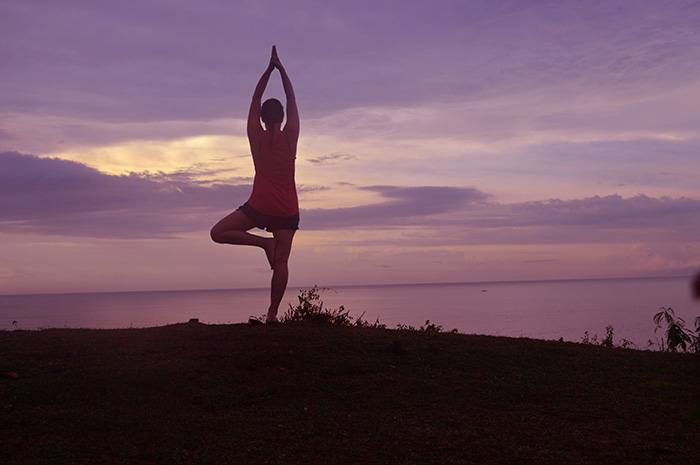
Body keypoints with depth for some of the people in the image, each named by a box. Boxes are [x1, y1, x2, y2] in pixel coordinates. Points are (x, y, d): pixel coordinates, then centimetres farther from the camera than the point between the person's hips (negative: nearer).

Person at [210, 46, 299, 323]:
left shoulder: (256, 136, -2)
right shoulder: (290, 136, -2)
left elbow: (255, 99, 5)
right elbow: (291, 99, 7)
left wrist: (269, 69, 6)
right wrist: (281, 68, 9)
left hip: (259, 207, -2)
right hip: (287, 210, 2)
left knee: (218, 233, 8)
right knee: (281, 262, 2)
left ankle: (264, 242, -5)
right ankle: (272, 314, -2)